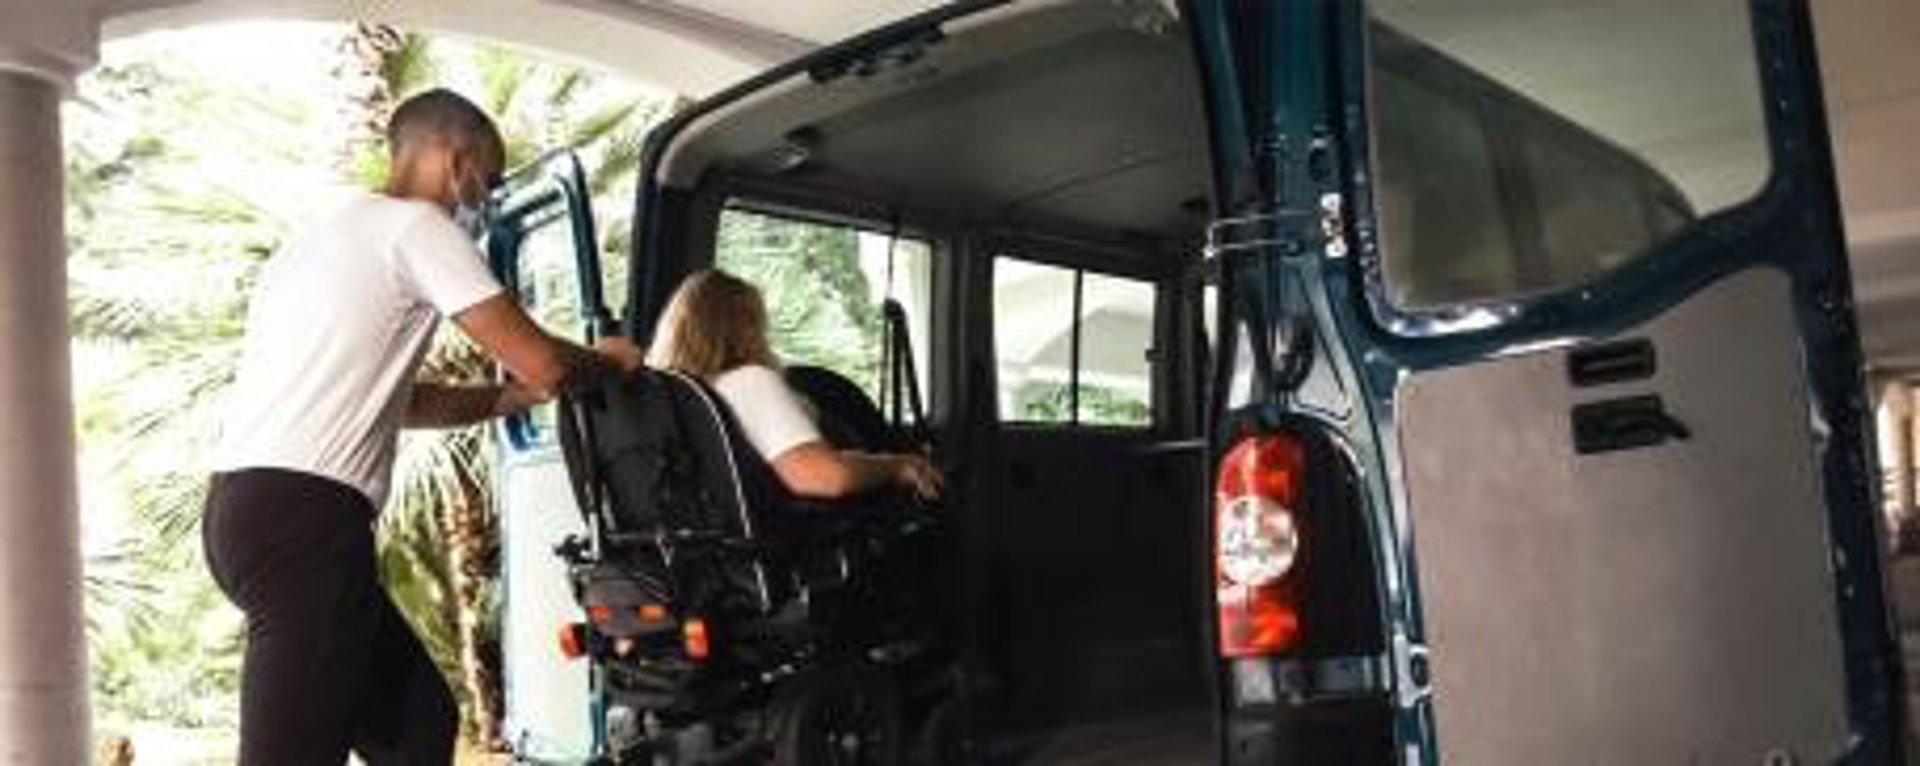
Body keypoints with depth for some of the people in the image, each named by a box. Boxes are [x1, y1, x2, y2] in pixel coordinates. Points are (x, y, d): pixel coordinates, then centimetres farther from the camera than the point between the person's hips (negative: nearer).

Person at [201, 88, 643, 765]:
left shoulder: (335, 234, 25)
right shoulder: (418, 225, -4)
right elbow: (539, 362, -7)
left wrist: (518, 396, 32)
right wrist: (608, 360, 14)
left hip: (252, 506, 10)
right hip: (304, 517, -10)